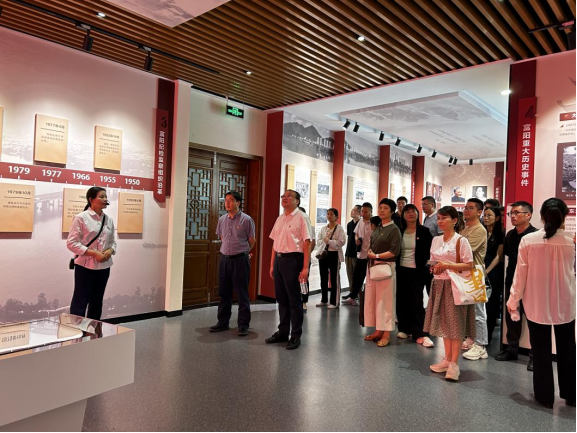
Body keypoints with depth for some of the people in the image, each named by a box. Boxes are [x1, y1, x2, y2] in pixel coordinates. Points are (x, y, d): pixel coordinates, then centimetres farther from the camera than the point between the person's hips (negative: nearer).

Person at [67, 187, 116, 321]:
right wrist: (94, 253, -18)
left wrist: (110, 251, -7)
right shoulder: (81, 218, -8)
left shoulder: (108, 220, 8)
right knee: (80, 301, 0)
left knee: (97, 301, 15)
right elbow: (71, 243, -11)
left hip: (104, 266, 6)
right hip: (85, 265, -6)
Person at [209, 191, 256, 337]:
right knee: (224, 293, 12)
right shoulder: (222, 220, 8)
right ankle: (223, 322, 23)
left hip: (240, 260, -5)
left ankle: (243, 325, 9)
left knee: (242, 294, 1)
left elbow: (252, 241, 0)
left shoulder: (247, 220, -7)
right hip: (224, 259, 5)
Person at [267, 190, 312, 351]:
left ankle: (296, 336, 14)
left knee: (294, 300, 2)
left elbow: (307, 243, -12)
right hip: (278, 259, 7)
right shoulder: (280, 219, 14)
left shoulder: (301, 218, -6)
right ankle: (283, 332, 27)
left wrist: (305, 268, -17)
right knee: (281, 298, 15)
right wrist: (272, 265, 14)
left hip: (292, 259, -7)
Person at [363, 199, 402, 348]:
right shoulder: (377, 228, 13)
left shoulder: (394, 229, -7)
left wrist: (376, 256, -11)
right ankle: (378, 331, 19)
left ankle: (386, 334, 7)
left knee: (385, 300, -1)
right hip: (372, 267, 7)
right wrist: (370, 253, 0)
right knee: (372, 299, 9)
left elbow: (394, 251, -14)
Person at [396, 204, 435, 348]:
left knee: (416, 302, -5)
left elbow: (430, 251, -4)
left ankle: (420, 334, -1)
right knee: (402, 300, 8)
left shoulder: (424, 231, -3)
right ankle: (404, 329, 21)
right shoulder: (399, 232, 6)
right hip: (401, 270, 4)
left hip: (416, 271, -4)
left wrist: (425, 266, -14)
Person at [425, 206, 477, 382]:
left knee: (455, 323, -2)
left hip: (455, 285, -6)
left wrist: (447, 265, -20)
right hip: (439, 284, 6)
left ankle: (454, 364, 5)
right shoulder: (435, 240, 9)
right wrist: (434, 268, -3)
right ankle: (447, 359, 22)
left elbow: (470, 265, -12)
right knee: (443, 322, 12)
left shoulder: (461, 241, -9)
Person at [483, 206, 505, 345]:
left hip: (494, 272, -3)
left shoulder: (501, 234, -3)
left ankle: (487, 337, 14)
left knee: (491, 304, 4)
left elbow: (498, 256, -5)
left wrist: (487, 271, -13)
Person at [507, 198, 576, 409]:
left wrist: (514, 299, 3)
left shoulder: (528, 240, -12)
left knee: (541, 350, 10)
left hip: (537, 304, -2)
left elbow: (521, 273, -7)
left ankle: (545, 396, 19)